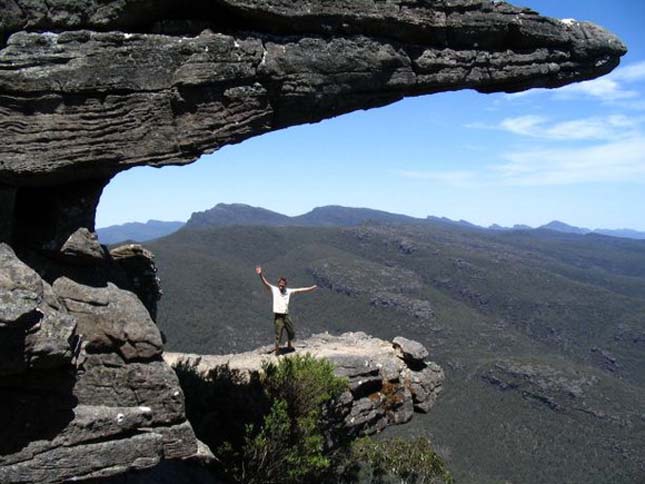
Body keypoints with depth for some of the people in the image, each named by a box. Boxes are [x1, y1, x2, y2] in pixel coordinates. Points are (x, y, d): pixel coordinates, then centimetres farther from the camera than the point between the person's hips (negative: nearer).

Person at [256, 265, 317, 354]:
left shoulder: (288, 291, 6)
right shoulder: (274, 290, -3)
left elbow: (300, 290, 7)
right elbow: (265, 283, -15)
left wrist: (311, 288, 4)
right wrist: (260, 275, -32)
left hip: (286, 316, 4)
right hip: (278, 317, -4)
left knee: (291, 332, 18)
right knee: (278, 335, -2)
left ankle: (289, 346, 45)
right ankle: (277, 352, 12)